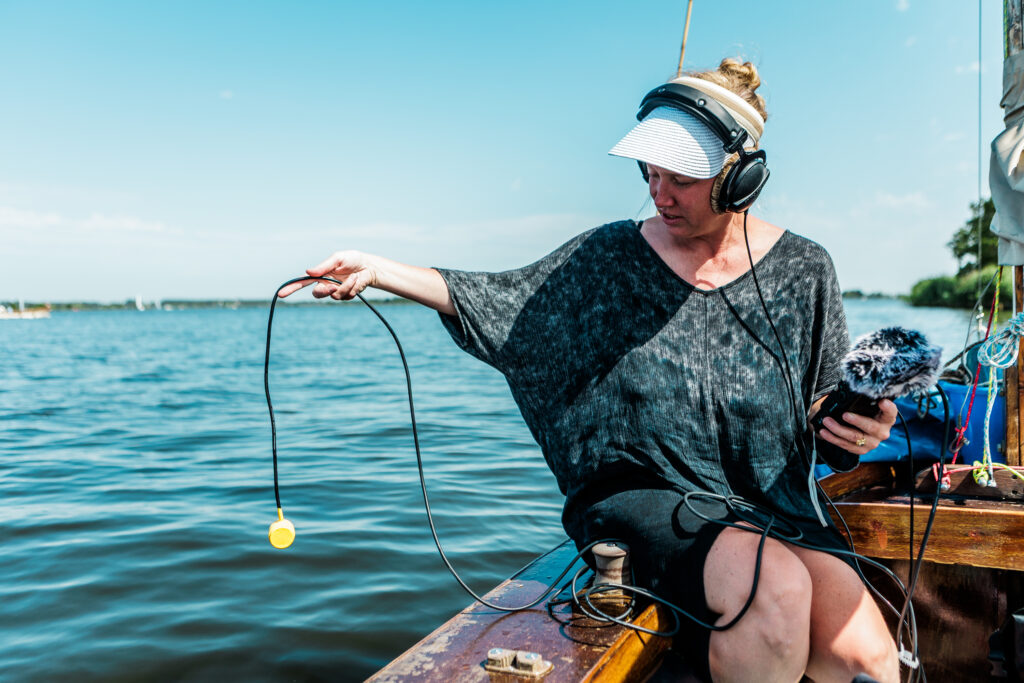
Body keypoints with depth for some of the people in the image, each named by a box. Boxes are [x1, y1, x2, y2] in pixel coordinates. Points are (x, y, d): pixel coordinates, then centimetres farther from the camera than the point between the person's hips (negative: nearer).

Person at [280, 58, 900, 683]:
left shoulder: (802, 270, 4)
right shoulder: (609, 256, 2)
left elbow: (822, 402, 11)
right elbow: (501, 301, 5)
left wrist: (857, 426, -12)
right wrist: (377, 269, -1)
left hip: (768, 506, 2)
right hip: (641, 496, -2)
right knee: (775, 586, -31)